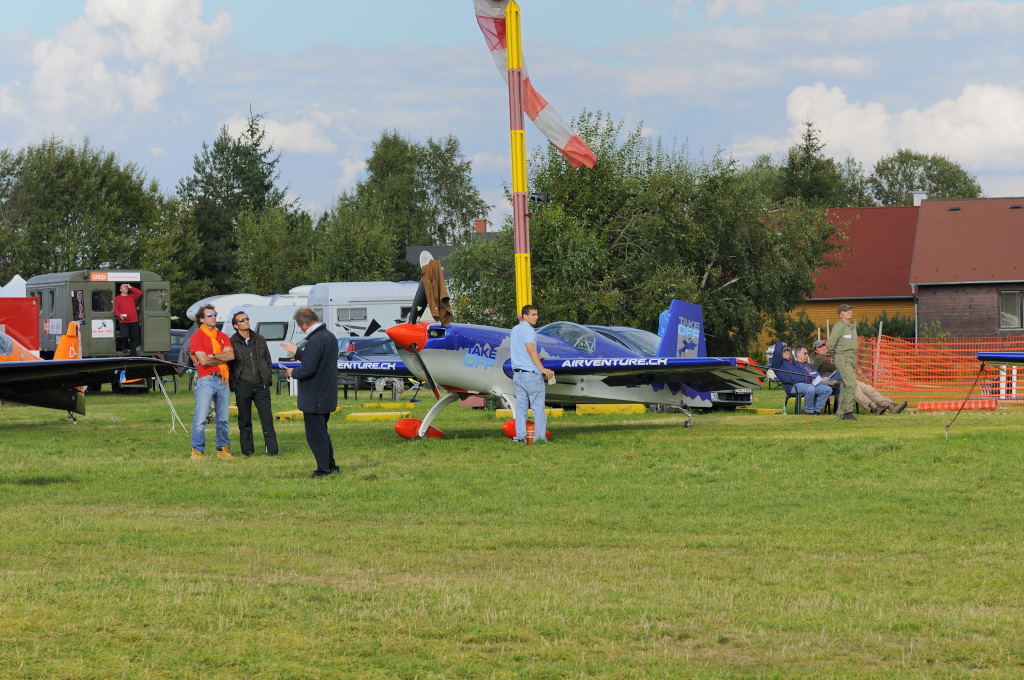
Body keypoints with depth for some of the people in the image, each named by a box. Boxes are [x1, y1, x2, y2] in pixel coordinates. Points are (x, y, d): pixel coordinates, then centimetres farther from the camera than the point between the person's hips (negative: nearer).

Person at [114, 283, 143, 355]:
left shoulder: (132, 296, 17)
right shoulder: (117, 298, 9)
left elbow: (140, 293, 3)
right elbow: (116, 309, 3)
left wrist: (131, 287, 4)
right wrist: (120, 315, -17)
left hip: (134, 321, 3)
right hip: (123, 322, -3)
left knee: (134, 338, 1)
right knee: (125, 335, -22)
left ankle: (133, 354, 6)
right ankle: (124, 347, 7)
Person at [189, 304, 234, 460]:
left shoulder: (223, 337, 16)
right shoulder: (197, 337, 0)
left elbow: (231, 356, 0)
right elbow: (203, 361, -11)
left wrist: (213, 356, -11)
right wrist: (223, 357, 0)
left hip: (223, 380, 5)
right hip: (206, 380, -5)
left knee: (222, 418, 9)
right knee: (200, 418, -9)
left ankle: (223, 449, 15)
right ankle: (197, 451, -6)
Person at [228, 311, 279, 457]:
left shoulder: (260, 340, 11)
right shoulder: (232, 343, 1)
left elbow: (268, 360, 17)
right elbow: (228, 365, 3)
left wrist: (268, 379, 9)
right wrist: (232, 386, -3)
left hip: (261, 385, 2)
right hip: (243, 386, -2)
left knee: (267, 417, -2)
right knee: (245, 420, 4)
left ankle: (272, 449, -1)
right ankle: (247, 449, 12)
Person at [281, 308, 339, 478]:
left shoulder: (315, 341, -23)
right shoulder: (330, 336, 9)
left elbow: (307, 369, -27)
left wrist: (293, 372, -7)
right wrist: (297, 352, 28)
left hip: (314, 399, -10)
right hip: (328, 397, 10)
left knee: (315, 435, -1)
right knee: (322, 432, 21)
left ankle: (324, 469, 1)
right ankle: (331, 466, 26)